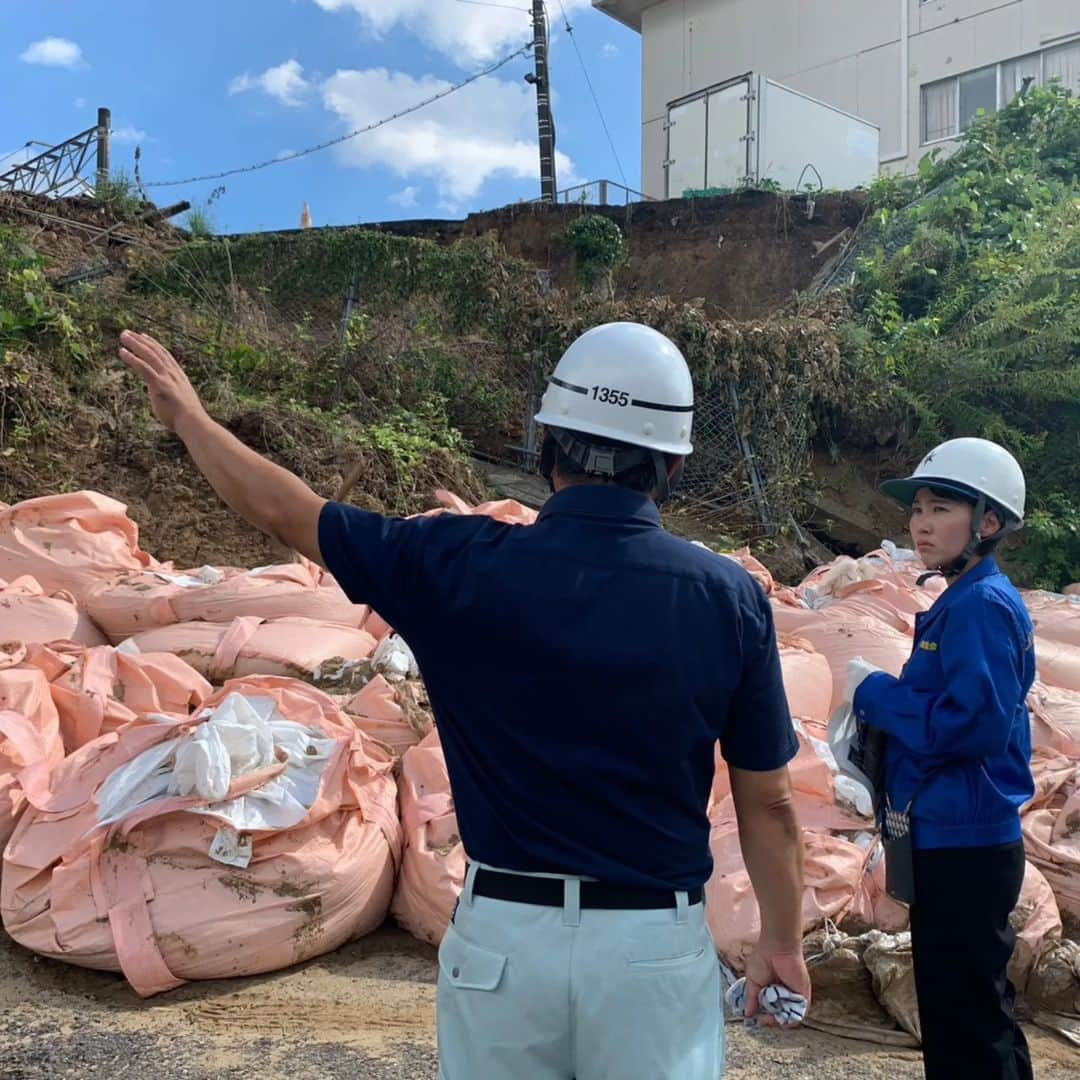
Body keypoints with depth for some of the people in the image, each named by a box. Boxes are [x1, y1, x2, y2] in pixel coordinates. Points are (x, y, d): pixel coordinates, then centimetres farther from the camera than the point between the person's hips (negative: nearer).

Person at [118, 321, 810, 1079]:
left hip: (504, 935, 0)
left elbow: (286, 513, 2)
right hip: (657, 945, 0)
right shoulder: (729, 598, -10)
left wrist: (189, 417, 18)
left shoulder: (464, 567, -12)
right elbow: (768, 802, -3)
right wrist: (784, 942, 13)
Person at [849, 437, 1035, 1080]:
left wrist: (876, 693, -16)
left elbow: (975, 723, -27)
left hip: (966, 846, -10)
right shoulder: (962, 602, 13)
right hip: (953, 840, 10)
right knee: (966, 1014, 21)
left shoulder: (983, 605, -17)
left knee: (968, 1024, 0)